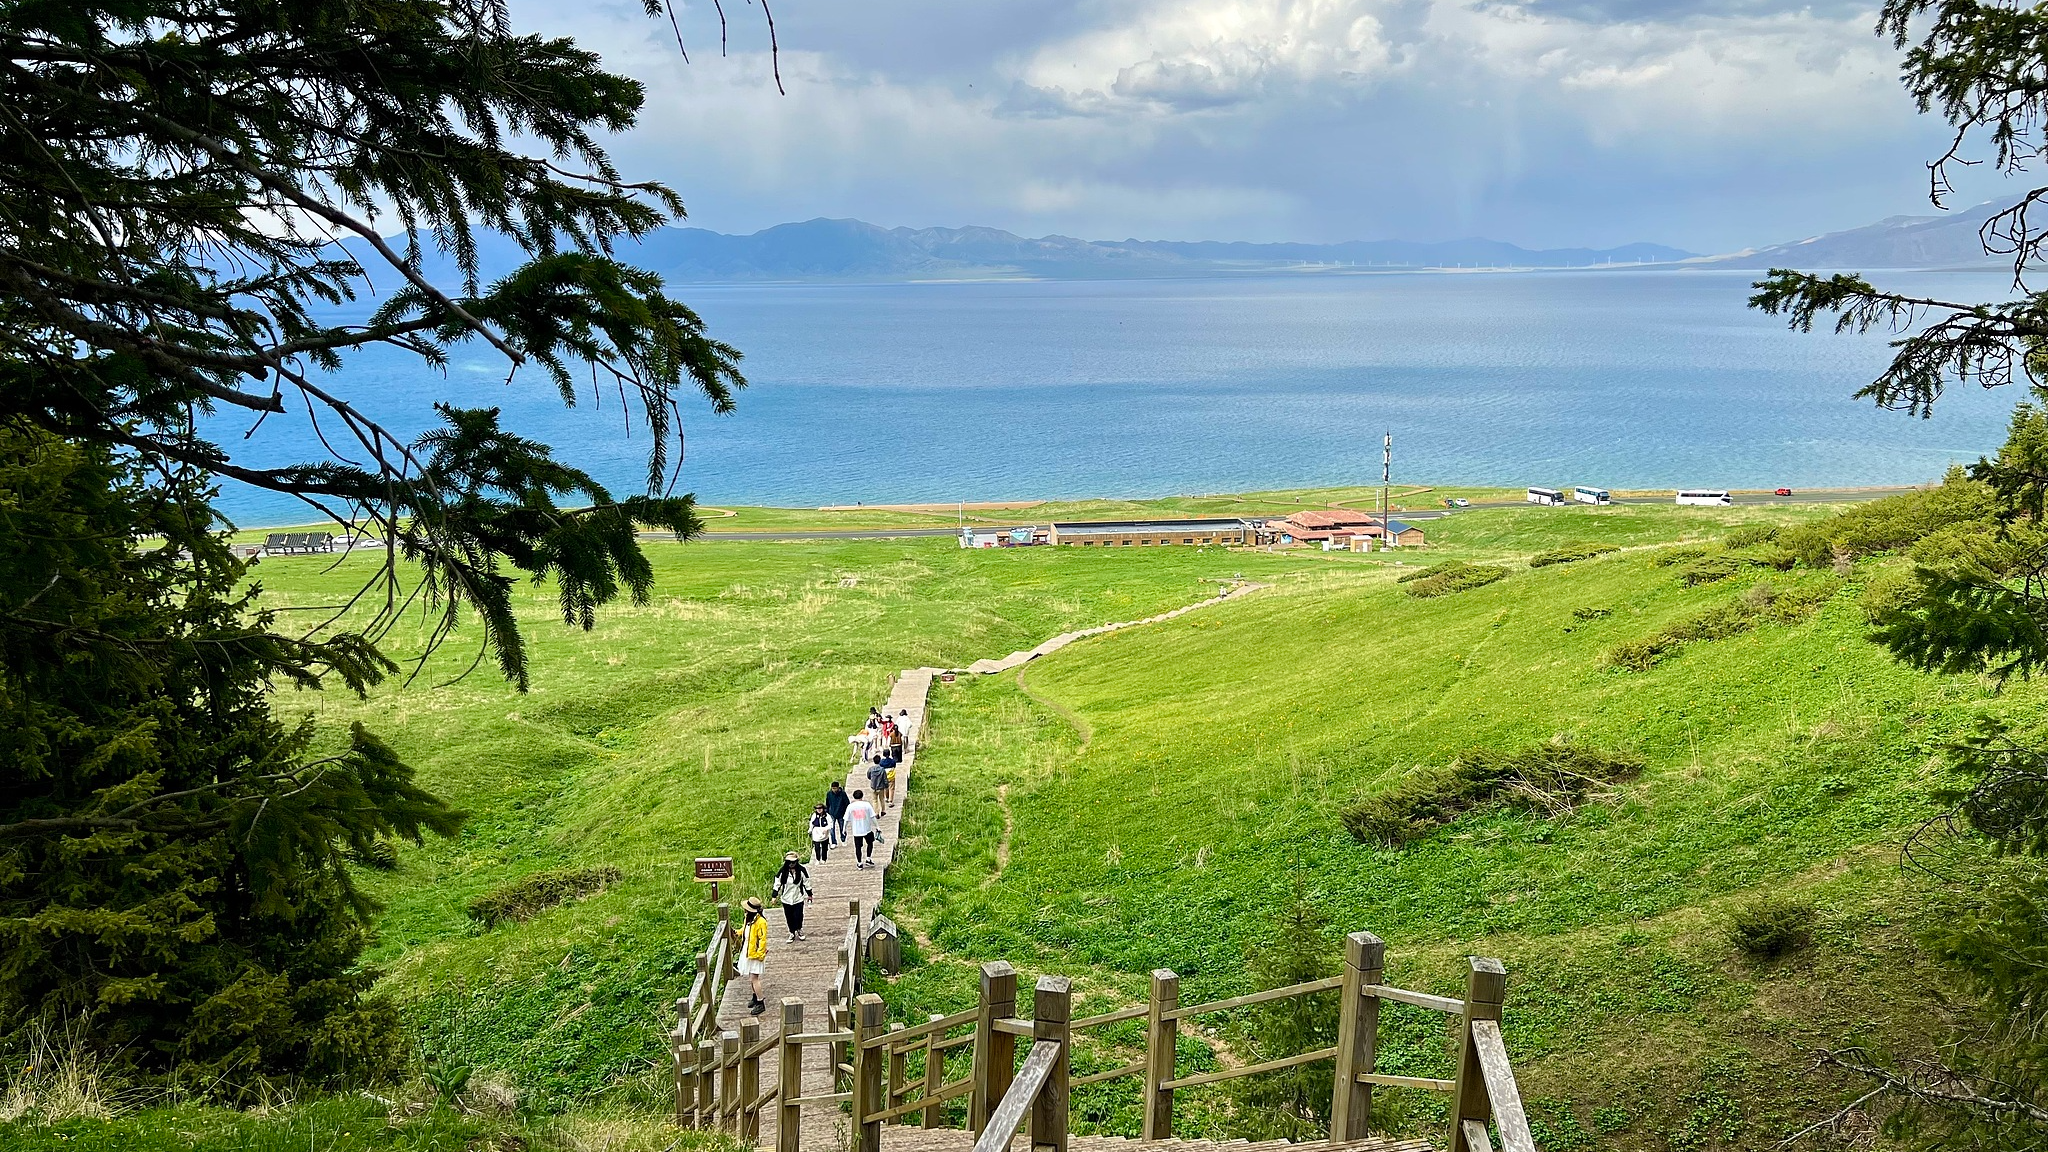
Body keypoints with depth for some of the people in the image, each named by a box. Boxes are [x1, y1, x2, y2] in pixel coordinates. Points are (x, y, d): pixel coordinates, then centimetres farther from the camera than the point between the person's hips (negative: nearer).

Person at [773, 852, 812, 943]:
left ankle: (799, 930, 28)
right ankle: (792, 933, 29)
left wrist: (809, 894, 9)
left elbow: (806, 883, 1)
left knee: (798, 916, -1)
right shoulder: (782, 871, -10)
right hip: (786, 899, 1)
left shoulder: (802, 870, -11)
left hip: (798, 898, -1)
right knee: (789, 917, 9)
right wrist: (774, 896, 1)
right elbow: (777, 884, 0)